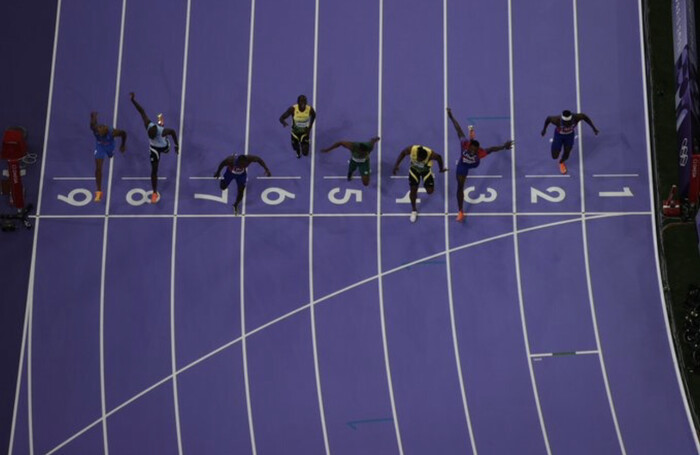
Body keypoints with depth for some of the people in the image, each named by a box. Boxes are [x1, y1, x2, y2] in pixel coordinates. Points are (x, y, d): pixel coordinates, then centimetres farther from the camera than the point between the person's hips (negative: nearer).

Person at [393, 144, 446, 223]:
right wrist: (396, 165, -18)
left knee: (430, 191, -2)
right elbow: (402, 153, -15)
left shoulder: (431, 154, -39)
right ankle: (413, 210, 22)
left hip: (426, 170, 0)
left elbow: (439, 157, -16)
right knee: (413, 190, -1)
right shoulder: (411, 149, -37)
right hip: (414, 169, 0)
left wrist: (441, 168, 0)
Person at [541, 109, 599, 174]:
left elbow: (584, 116, -15)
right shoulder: (557, 120, -42)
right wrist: (544, 129, -1)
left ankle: (561, 162, 53)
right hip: (559, 135, -2)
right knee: (555, 156, 2)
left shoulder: (576, 117, -38)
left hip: (570, 135, 2)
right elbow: (548, 118, -20)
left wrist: (594, 128, -7)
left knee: (566, 155, 13)